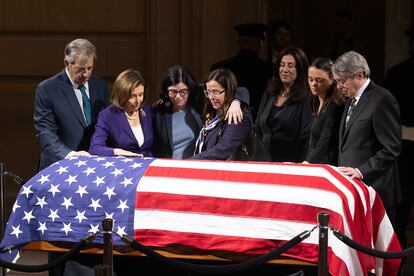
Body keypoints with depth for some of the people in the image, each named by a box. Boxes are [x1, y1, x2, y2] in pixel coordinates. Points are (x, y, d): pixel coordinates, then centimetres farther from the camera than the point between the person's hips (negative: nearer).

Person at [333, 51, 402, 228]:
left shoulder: (381, 99, -11)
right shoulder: (351, 100, 19)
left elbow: (392, 148, -16)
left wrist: (361, 171, -20)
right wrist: (341, 170, 10)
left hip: (375, 191, -8)